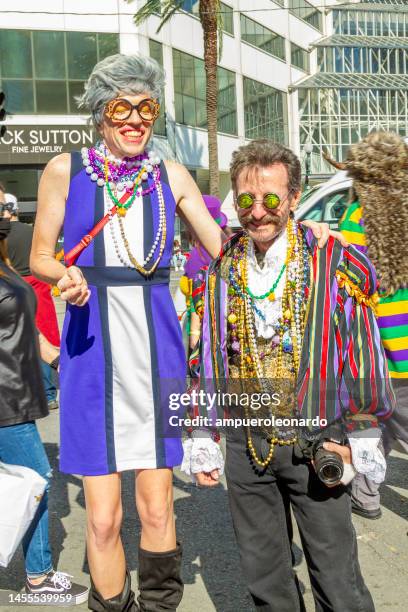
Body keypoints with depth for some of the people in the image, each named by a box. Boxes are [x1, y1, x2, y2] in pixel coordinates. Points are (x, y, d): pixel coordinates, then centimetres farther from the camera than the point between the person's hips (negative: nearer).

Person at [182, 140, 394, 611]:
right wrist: (203, 438, 9)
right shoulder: (222, 270, 3)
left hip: (316, 446, -3)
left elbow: (363, 355, -5)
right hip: (246, 445, 3)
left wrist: (359, 441, -5)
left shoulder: (333, 263, -8)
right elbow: (210, 360, 8)